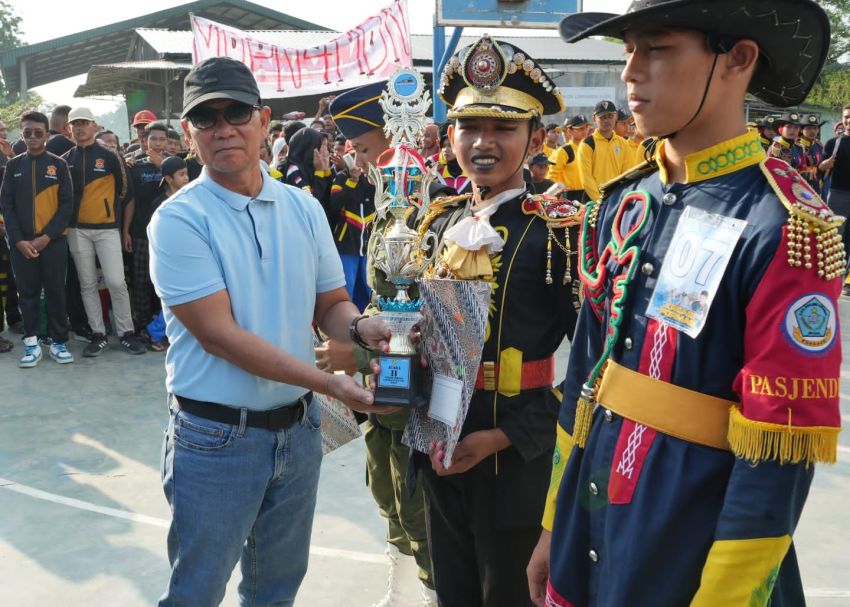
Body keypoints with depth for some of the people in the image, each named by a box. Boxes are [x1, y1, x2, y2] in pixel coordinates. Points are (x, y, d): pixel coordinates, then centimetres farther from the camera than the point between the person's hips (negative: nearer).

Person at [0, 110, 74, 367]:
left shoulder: (58, 164, 2)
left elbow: (67, 204, -2)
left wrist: (47, 236, -11)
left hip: (53, 241, -2)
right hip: (22, 243, 2)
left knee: (56, 292, 2)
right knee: (28, 293, 6)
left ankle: (58, 341, 12)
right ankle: (31, 343, 14)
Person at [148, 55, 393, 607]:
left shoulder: (304, 208, 2)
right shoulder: (179, 220, -14)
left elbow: (329, 304, 9)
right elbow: (219, 334, -20)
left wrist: (357, 328, -16)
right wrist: (328, 382, -24)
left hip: (299, 428, 5)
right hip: (216, 437, -5)